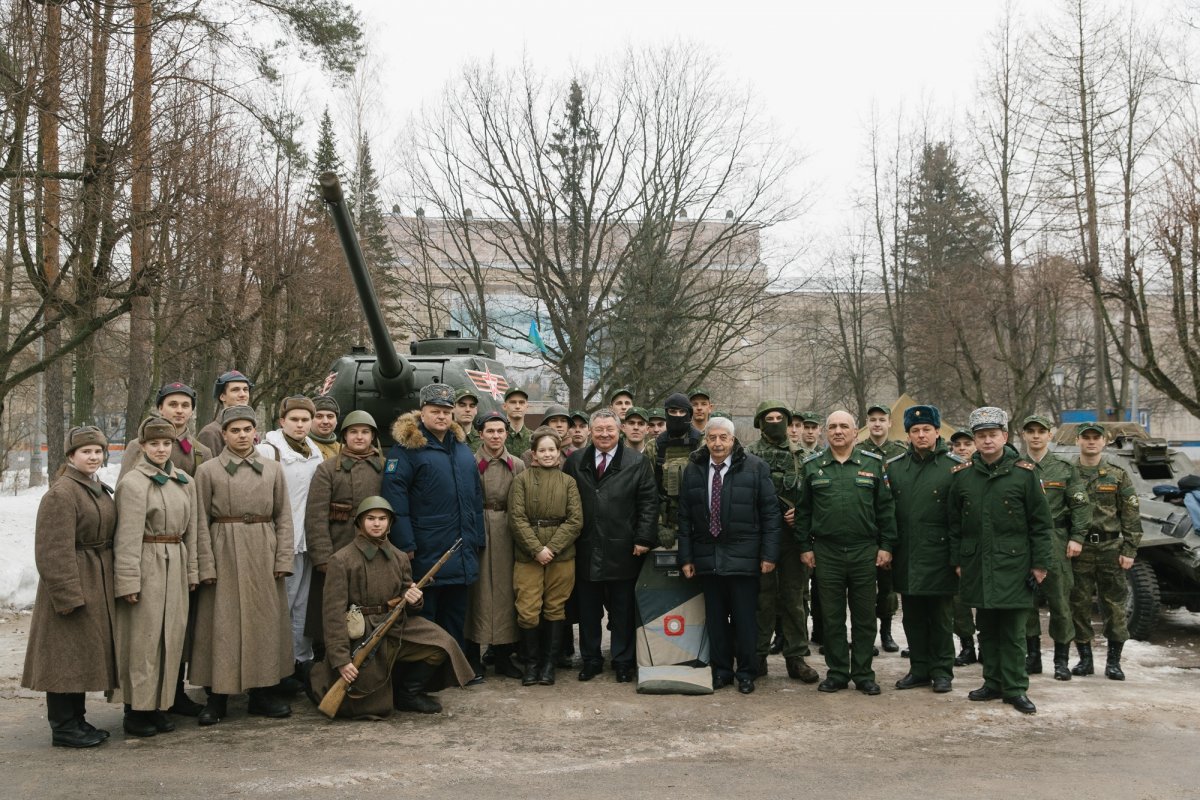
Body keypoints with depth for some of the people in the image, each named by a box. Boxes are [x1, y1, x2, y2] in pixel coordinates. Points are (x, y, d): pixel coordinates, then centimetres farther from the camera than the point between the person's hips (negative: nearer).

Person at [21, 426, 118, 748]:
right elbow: (55, 552, -20)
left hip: (98, 585, 9)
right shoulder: (61, 494, -15)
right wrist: (69, 595, -22)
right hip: (72, 586, -9)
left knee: (85, 654, 14)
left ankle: (77, 720, 24)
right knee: (67, 655, -3)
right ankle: (63, 728, 5)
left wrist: (111, 586, 16)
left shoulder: (99, 490, 13)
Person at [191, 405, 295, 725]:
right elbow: (201, 522, -1)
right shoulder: (207, 470, 1)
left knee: (265, 621, 6)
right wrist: (206, 566, -8)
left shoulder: (272, 469, 8)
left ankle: (262, 692, 17)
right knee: (223, 624, 0)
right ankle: (218, 696, 9)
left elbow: (284, 516, 7)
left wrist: (283, 559, -1)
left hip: (264, 554, 3)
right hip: (225, 553, -2)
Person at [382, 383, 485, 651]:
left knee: (455, 620, 16)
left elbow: (476, 497, 18)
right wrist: (406, 545, -19)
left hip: (463, 556, 7)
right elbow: (395, 499, -15)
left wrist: (479, 539, 15)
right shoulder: (407, 448, -8)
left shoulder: (462, 448, 14)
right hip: (426, 556, -7)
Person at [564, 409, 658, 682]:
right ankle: (590, 660, 22)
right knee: (588, 610, 10)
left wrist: (643, 539, -9)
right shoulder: (575, 461, 7)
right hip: (585, 549, 2)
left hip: (622, 551, -2)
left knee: (623, 611, 7)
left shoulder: (637, 462, 0)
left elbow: (648, 502, -2)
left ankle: (623, 662, 18)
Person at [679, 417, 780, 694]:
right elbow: (684, 517, 8)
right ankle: (720, 670, 21)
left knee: (744, 617, 3)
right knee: (715, 617, 9)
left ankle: (746, 673, 16)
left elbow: (770, 513, -3)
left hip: (743, 556, -3)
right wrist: (686, 556, 3)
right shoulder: (693, 470, 6)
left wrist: (769, 554, -7)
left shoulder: (756, 468, -3)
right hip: (707, 556, 3)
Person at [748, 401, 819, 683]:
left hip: (793, 535, 2)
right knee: (763, 598, 2)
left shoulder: (800, 455, 11)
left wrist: (798, 512, -7)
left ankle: (796, 657, 12)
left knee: (794, 598, 5)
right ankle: (758, 656, 11)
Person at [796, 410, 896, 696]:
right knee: (832, 617, 6)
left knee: (864, 616, 5)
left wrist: (886, 546, -1)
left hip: (864, 552, 0)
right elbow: (802, 510, 7)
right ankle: (837, 673, 16)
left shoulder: (873, 464, 5)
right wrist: (805, 547, 2)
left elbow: (885, 508, 4)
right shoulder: (812, 466, 6)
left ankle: (863, 673, 15)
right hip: (826, 552, 0)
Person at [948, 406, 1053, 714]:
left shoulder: (1024, 473, -3)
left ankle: (1015, 688, 9)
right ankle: (993, 683, 22)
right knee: (986, 629, 12)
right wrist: (957, 561, 9)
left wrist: (1039, 563, -4)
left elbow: (1041, 523, -1)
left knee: (1013, 631, 1)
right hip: (977, 567, 3)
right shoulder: (962, 475, 5)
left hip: (1013, 566, -3)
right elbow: (954, 523, 11)